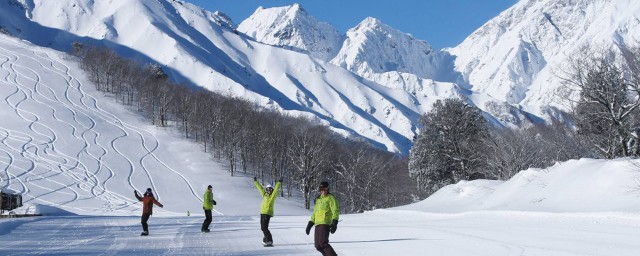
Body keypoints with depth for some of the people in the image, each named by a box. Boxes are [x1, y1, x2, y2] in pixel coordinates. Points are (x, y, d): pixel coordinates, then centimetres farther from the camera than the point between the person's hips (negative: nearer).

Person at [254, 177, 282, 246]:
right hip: (262, 213, 7)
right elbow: (260, 188, 25)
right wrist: (256, 181, 33)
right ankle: (266, 239, 28)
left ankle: (270, 241, -9)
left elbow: (276, 189, -15)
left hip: (268, 213, -7)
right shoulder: (265, 195, 15)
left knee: (264, 228, -12)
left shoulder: (273, 196, -2)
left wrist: (279, 182, -26)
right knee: (263, 228, 13)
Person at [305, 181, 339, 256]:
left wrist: (334, 223, -21)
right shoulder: (318, 199, 23)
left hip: (325, 224, -8)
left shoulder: (330, 198, 0)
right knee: (318, 245, 3)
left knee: (323, 243, -20)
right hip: (318, 224, 8)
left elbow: (335, 211, -9)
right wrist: (310, 224, 24)